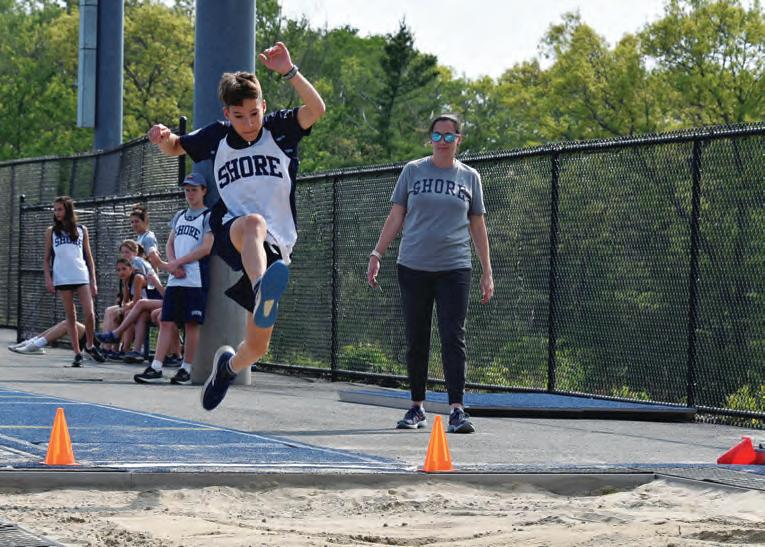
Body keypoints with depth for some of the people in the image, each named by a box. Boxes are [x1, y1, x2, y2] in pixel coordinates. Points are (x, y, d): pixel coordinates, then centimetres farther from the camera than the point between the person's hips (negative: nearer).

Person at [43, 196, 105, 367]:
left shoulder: (81, 230, 11)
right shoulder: (51, 231, 10)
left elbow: (89, 257, 12)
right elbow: (47, 258, 9)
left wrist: (93, 281, 6)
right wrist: (48, 279, -4)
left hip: (82, 277, 0)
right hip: (62, 279, 0)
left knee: (89, 314, -10)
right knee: (71, 316, 2)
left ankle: (90, 346, 13)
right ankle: (77, 353, 5)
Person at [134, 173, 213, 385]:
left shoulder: (208, 216, -2)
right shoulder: (179, 216, 19)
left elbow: (206, 248, -12)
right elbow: (170, 244, 17)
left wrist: (175, 264, -12)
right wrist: (174, 266, -4)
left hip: (196, 280, -6)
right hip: (175, 280, 6)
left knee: (192, 324, -3)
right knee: (166, 322, 0)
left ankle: (186, 369, 3)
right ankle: (156, 368, -2)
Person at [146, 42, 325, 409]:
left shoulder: (279, 129, 2)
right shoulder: (216, 138, 9)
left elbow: (316, 109, -16)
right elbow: (175, 147, 26)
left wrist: (289, 71, -29)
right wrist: (163, 137, 2)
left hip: (275, 247, 1)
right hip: (231, 235, -1)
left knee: (257, 346, 3)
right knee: (253, 223, -41)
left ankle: (228, 366, 41)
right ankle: (262, 287, -74)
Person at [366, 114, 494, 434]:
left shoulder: (469, 177, 9)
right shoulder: (413, 171, 8)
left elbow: (477, 227, 12)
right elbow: (395, 217, 10)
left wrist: (487, 272, 8)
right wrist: (376, 255, 2)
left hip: (453, 269, -1)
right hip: (413, 267, 1)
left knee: (453, 338, -9)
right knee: (416, 341, 4)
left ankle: (457, 410, -12)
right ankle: (417, 407, 13)